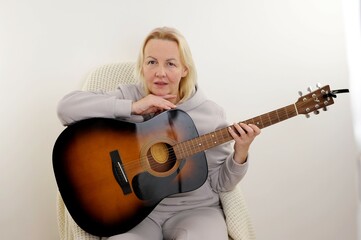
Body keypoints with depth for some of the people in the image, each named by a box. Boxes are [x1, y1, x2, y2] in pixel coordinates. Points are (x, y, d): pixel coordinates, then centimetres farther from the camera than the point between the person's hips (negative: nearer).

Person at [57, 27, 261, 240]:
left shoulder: (211, 114, -2)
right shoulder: (128, 96, -2)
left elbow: (220, 184, 3)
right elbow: (67, 106, -16)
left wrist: (240, 153, -16)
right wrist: (132, 107, -20)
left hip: (194, 209, 1)